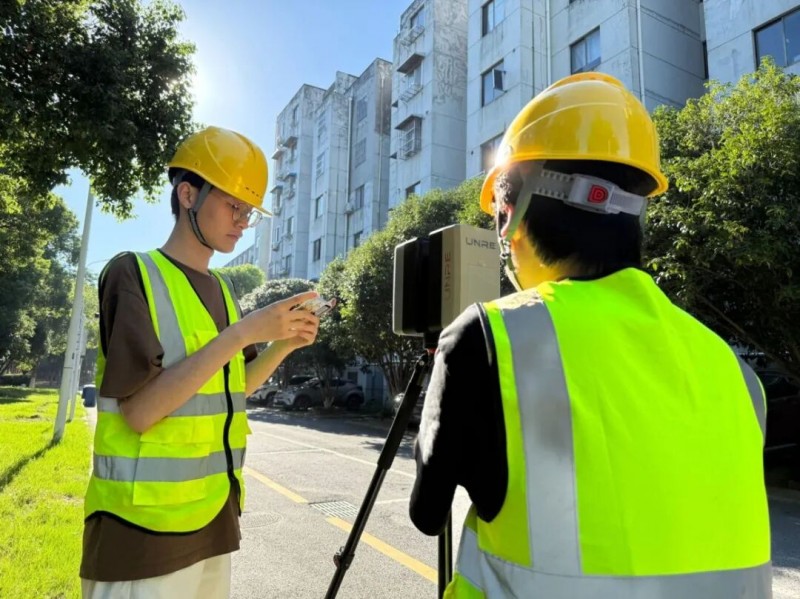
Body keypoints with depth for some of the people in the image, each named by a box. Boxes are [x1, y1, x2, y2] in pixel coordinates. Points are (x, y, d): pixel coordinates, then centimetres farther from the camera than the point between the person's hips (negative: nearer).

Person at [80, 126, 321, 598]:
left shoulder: (221, 289, 8)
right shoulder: (133, 274, -12)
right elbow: (140, 411, -20)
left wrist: (285, 345, -2)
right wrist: (243, 332, -25)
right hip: (144, 528, -6)